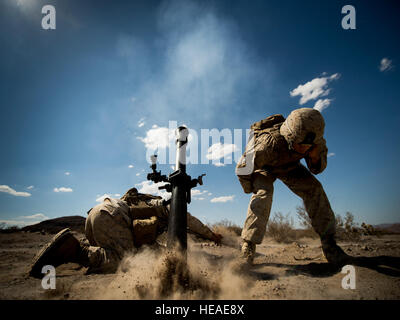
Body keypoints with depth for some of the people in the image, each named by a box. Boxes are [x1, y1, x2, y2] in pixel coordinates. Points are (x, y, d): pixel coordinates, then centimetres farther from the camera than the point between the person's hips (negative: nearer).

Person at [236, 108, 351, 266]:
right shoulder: (270, 143, -45)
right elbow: (242, 168, -31)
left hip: (289, 166, 4)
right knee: (263, 193, -30)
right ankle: (248, 246, -23)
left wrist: (315, 157, -36)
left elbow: (318, 169, -12)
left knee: (313, 188, -14)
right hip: (263, 167, -4)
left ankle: (329, 242, -4)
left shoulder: (316, 140, -29)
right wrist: (252, 190, -16)